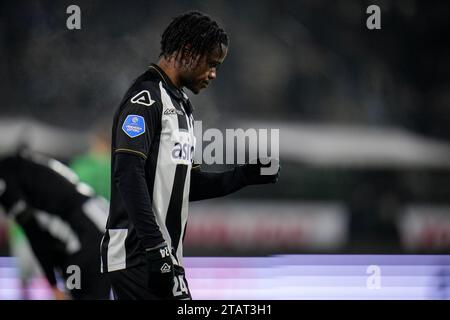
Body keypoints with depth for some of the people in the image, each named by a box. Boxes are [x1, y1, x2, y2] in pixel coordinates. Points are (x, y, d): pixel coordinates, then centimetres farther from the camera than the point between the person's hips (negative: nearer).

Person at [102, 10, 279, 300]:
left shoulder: (181, 104, 22)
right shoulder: (146, 98, -10)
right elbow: (128, 175, -20)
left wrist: (246, 175, 11)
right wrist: (156, 248, -24)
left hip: (162, 254, 10)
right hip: (139, 256, -10)